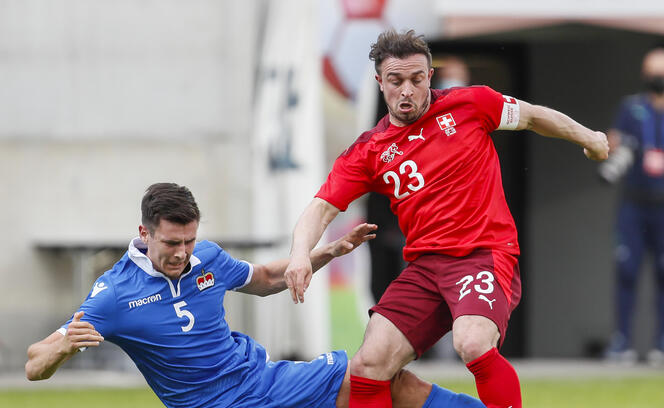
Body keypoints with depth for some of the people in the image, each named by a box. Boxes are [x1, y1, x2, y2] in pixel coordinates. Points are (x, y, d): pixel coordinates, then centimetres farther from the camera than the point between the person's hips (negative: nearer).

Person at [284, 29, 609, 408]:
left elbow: (533, 115, 19)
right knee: (369, 364, -13)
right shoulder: (368, 152, 8)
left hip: (485, 253, -4)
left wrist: (587, 138, 25)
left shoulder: (469, 104, 3)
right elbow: (321, 209, 3)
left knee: (473, 344, -33)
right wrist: (301, 253, -16)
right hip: (424, 264, 4)